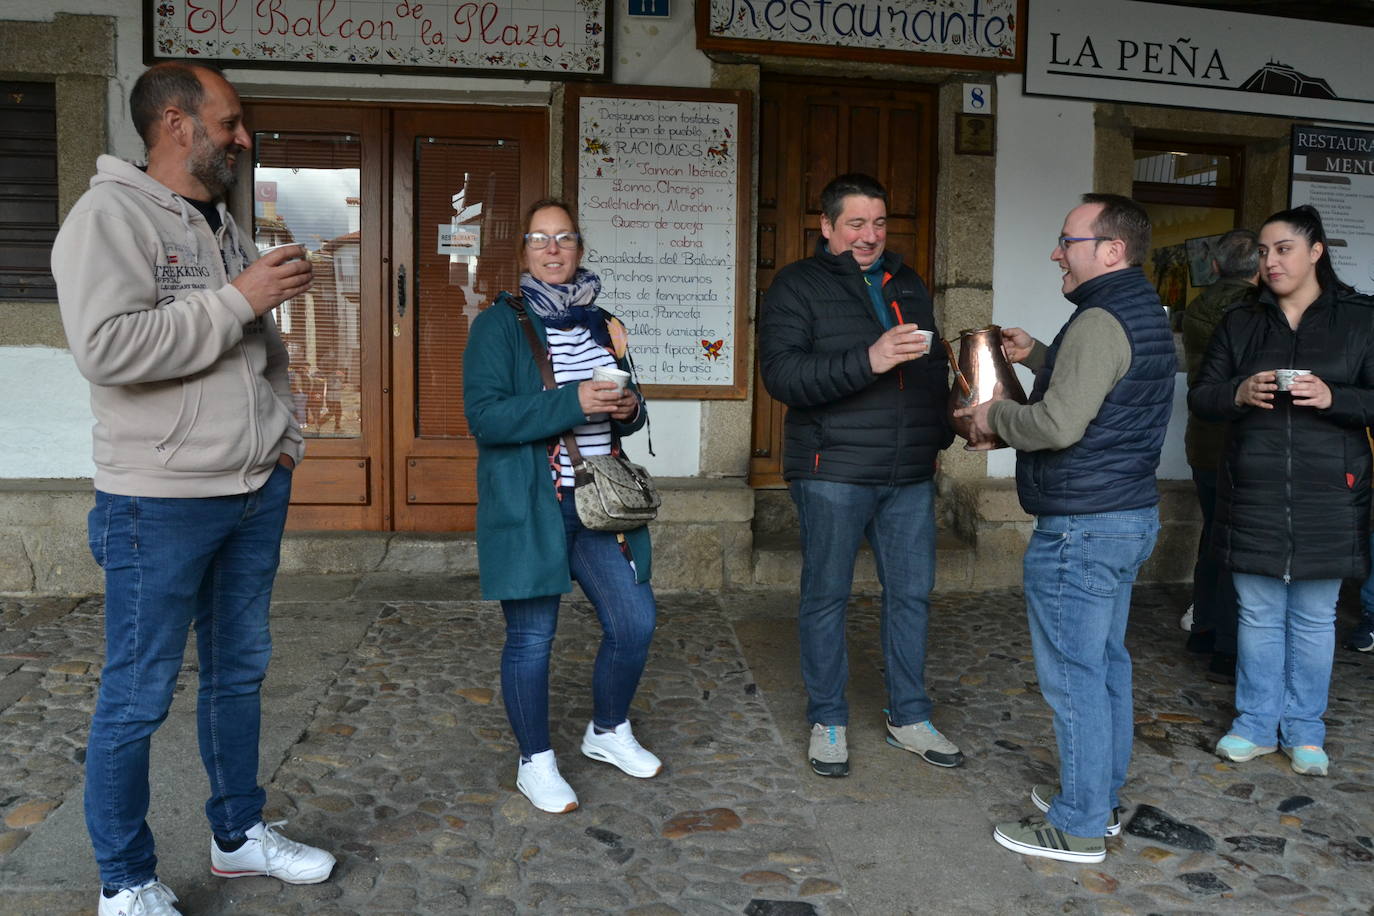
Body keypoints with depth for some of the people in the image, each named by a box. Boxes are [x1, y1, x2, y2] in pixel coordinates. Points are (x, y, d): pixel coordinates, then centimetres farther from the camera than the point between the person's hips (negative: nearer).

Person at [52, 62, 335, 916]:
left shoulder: (226, 226, 15)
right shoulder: (109, 215, -10)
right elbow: (107, 346, -24)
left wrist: (286, 438, 13)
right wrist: (238, 299, -19)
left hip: (257, 493, 8)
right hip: (161, 503, -8)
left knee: (240, 670, 17)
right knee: (138, 696, 4)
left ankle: (240, 834, 34)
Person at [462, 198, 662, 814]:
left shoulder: (604, 326, 13)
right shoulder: (500, 325, -5)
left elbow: (626, 414, 21)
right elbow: (484, 416, -17)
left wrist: (629, 410, -4)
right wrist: (572, 401, -25)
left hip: (599, 505, 5)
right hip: (529, 508, -5)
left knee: (635, 623, 4)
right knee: (531, 637, 3)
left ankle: (607, 733, 30)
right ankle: (536, 763, 23)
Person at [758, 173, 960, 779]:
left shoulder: (907, 285, 16)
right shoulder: (798, 285, -3)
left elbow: (934, 369, 28)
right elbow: (782, 373, -18)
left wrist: (941, 434, 23)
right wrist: (867, 361, -28)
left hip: (910, 476, 6)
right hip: (833, 473, -5)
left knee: (912, 594, 10)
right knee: (826, 597, 4)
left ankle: (909, 717, 25)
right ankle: (828, 721, 20)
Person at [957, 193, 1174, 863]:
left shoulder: (1099, 322, -19)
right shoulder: (1146, 316, 14)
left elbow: (1058, 424, -27)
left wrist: (994, 417, -10)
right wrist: (1040, 357, 21)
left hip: (1081, 526, -11)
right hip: (1131, 514, 11)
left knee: (1072, 672, -2)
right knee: (1106, 662, 18)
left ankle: (1078, 825, 9)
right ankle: (1102, 797, 30)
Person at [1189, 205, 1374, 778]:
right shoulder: (1240, 323, 8)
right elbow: (1200, 397, 5)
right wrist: (1238, 393, -15)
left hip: (1327, 496, -1)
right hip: (1253, 494, 2)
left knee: (1313, 617, 8)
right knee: (1257, 613, 9)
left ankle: (1304, 730, 23)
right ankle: (1256, 724, 22)